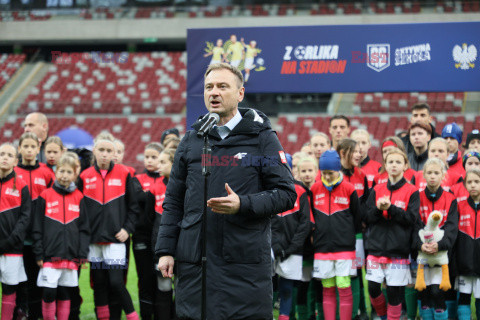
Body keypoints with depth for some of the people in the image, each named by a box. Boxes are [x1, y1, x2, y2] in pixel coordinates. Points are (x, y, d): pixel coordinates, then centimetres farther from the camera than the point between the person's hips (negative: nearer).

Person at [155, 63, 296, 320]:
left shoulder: (261, 138, 3)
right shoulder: (191, 140, 13)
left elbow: (286, 194, -2)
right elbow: (174, 201, 15)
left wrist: (243, 204, -16)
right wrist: (165, 249, 7)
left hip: (246, 261, -3)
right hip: (194, 261, 3)